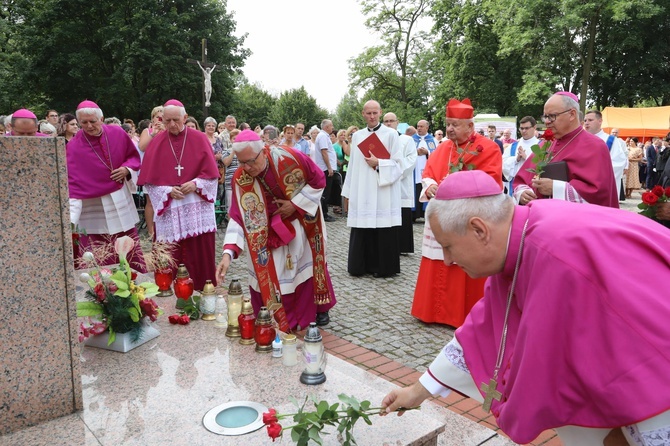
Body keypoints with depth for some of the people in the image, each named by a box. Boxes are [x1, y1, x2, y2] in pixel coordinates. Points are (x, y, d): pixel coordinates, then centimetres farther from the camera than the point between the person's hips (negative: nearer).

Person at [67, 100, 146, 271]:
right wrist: (70, 215, -25)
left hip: (121, 201, 3)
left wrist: (127, 169, -9)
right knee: (98, 261, -3)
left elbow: (134, 156, 14)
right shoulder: (73, 147, -11)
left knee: (131, 251, 12)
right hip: (92, 208, -3)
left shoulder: (118, 134, -2)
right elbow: (71, 182, -16)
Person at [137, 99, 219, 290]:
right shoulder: (156, 143, 4)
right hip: (168, 208, 1)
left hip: (197, 208, -1)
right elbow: (150, 179, 3)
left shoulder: (199, 139, 1)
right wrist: (168, 191, -12)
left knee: (200, 254, 1)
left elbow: (211, 172, 1)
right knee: (171, 257, 2)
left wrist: (195, 184, -15)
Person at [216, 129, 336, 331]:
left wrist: (295, 204, -22)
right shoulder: (240, 178, -24)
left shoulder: (290, 157, -29)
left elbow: (318, 180, -15)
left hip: (303, 221, -1)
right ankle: (277, 320, 12)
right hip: (269, 229, 1)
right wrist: (228, 252, -37)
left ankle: (319, 308, 33)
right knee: (266, 272, -5)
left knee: (309, 265, 11)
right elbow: (238, 217, -26)